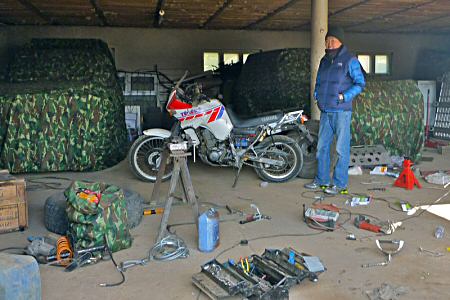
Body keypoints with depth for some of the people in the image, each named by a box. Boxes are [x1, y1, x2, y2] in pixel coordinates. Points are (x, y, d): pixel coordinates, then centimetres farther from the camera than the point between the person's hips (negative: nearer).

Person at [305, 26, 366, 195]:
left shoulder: (350, 60, -4)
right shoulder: (324, 60, 16)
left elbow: (360, 84, -6)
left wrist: (344, 96, -15)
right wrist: (317, 94, 7)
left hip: (341, 112, -7)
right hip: (325, 111, 7)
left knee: (341, 149, -2)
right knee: (322, 146, 11)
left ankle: (340, 183, 5)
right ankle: (322, 180, 22)